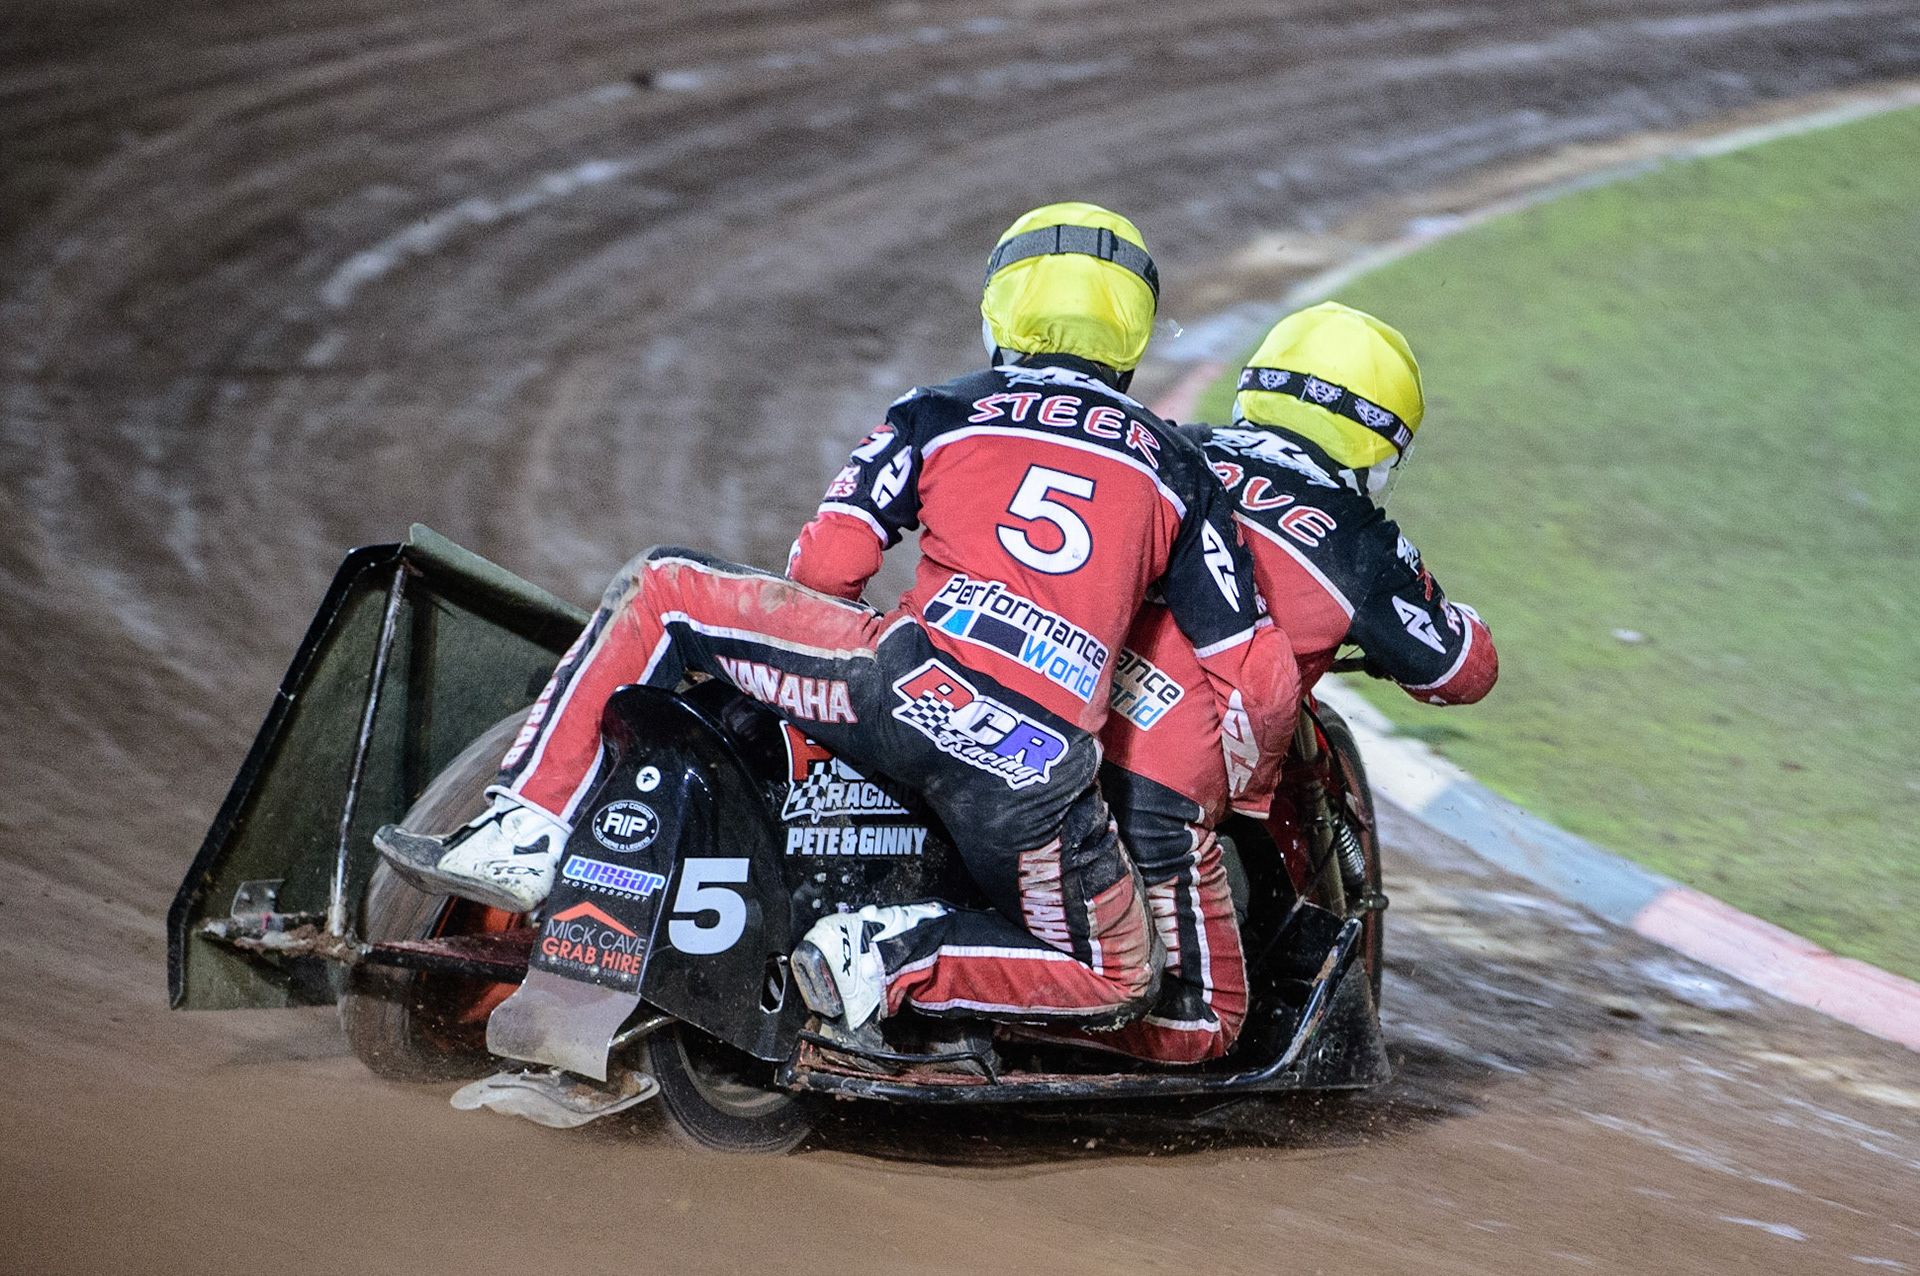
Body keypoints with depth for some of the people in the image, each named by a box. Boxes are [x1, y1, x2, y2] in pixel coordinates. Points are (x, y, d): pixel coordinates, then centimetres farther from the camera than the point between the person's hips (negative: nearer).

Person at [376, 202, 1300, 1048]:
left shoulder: (939, 414, 20)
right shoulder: (1179, 468, 24)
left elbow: (825, 566, 10)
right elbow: (1259, 681, 18)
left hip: (913, 686, 0)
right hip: (1044, 776, 1)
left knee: (659, 589, 19)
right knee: (1117, 982, 23)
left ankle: (523, 834, 5)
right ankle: (896, 959, -5)